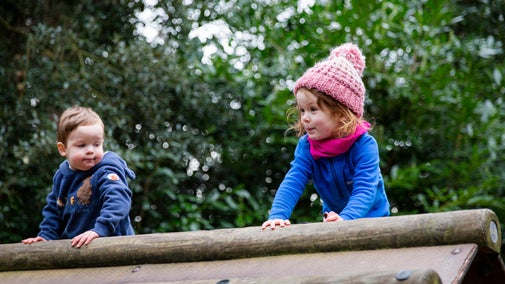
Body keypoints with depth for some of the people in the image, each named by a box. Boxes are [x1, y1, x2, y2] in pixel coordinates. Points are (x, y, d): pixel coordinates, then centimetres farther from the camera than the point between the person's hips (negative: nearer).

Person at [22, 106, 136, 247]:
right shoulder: (61, 176, 12)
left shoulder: (106, 172, -11)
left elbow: (118, 199, -28)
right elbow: (53, 210, 24)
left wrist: (99, 230, -38)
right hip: (71, 245, 7)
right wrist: (46, 236, 12)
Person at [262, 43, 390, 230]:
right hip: (333, 220, 4)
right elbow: (293, 182, -23)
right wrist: (277, 215, -42)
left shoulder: (364, 146, -24)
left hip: (371, 218, -4)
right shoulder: (306, 146, -11)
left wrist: (345, 219, -54)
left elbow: (364, 190, -35)